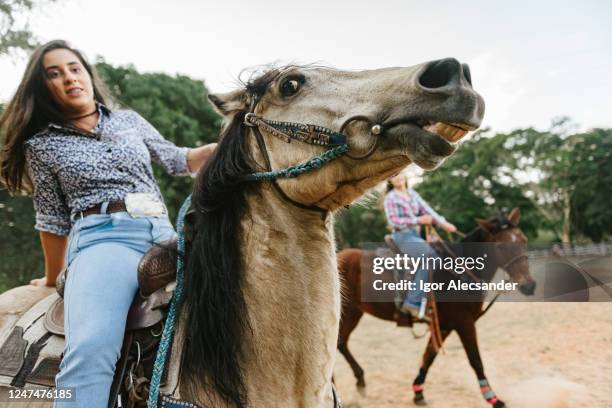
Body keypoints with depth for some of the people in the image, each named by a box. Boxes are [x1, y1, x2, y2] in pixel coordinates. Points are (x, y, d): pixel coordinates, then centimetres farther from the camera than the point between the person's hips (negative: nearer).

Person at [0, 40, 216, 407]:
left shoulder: (130, 120, 20)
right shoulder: (42, 146, 12)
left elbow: (176, 161, 27)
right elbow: (53, 221, 17)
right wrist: (53, 279, 23)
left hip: (163, 234, 4)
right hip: (102, 238, -4)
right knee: (89, 351, -31)